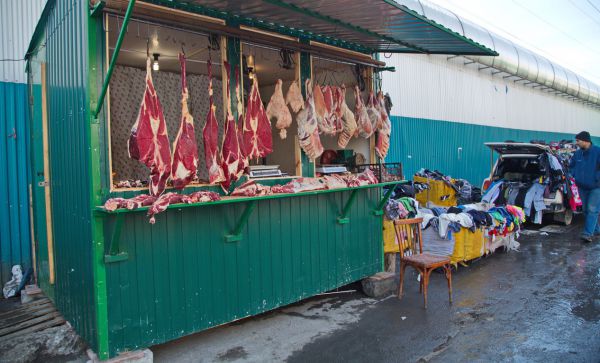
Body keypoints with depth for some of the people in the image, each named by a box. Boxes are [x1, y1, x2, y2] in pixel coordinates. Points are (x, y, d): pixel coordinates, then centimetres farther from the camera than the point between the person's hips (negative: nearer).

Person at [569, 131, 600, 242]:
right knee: (586, 210, 12)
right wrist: (575, 175, 4)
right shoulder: (577, 153, 5)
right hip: (582, 187, 6)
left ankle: (588, 233, -14)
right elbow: (571, 166, 19)